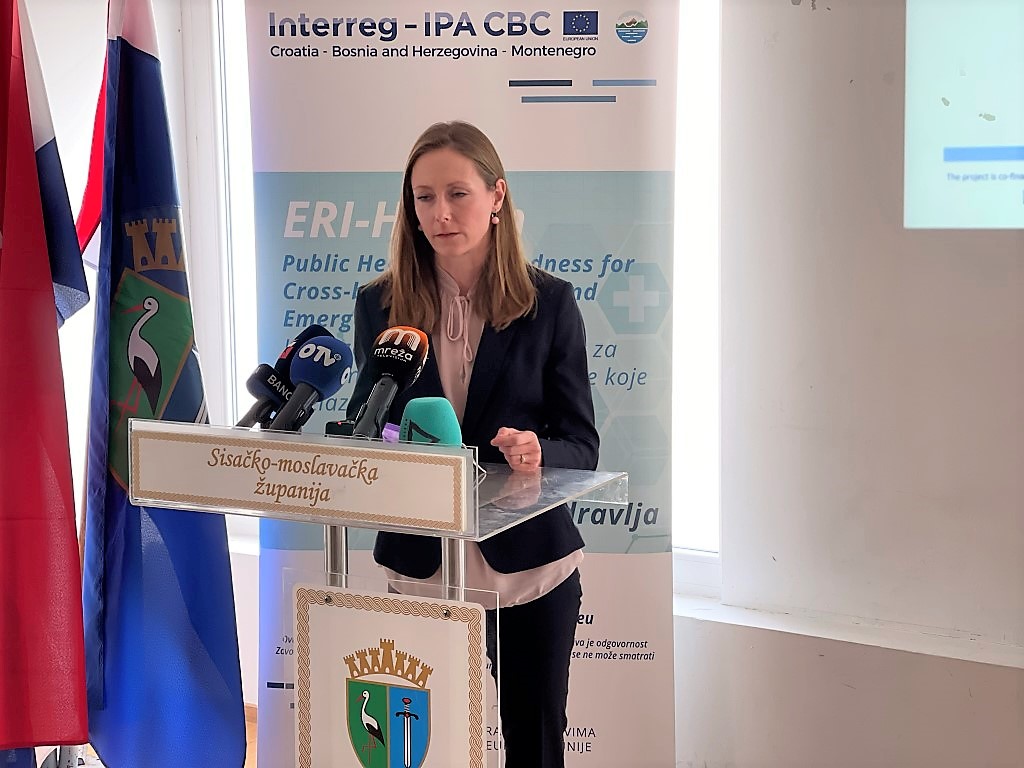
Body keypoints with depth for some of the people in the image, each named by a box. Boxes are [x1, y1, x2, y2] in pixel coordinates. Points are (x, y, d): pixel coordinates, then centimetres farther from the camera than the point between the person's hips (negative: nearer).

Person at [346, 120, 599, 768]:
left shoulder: (549, 302, -4)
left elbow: (581, 445, -3)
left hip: (530, 564, -1)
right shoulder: (380, 305, 0)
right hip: (422, 563, 1)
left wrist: (537, 454, -25)